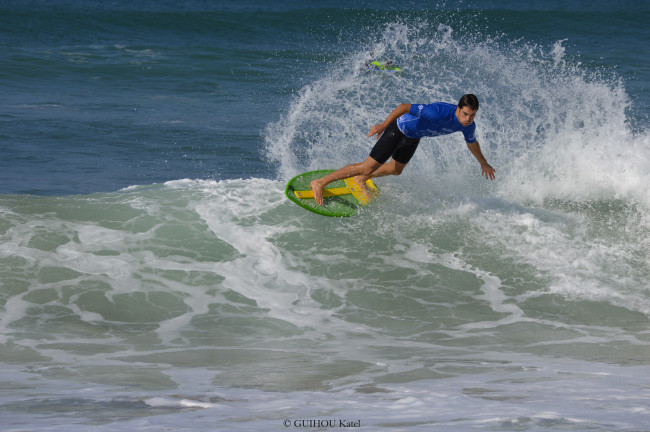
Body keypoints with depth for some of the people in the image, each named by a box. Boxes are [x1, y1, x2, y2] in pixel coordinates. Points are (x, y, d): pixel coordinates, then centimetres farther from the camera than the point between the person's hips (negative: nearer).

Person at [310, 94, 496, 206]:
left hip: (414, 136, 8)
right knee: (369, 167, -8)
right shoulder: (440, 113, -41)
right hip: (400, 129, -8)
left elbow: (472, 143, 7)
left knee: (396, 170, 27)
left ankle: (361, 179, 54)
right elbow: (405, 107, -35)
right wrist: (383, 125, -35)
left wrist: (484, 163, 21)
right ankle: (320, 183, 1)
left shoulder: (468, 125, -17)